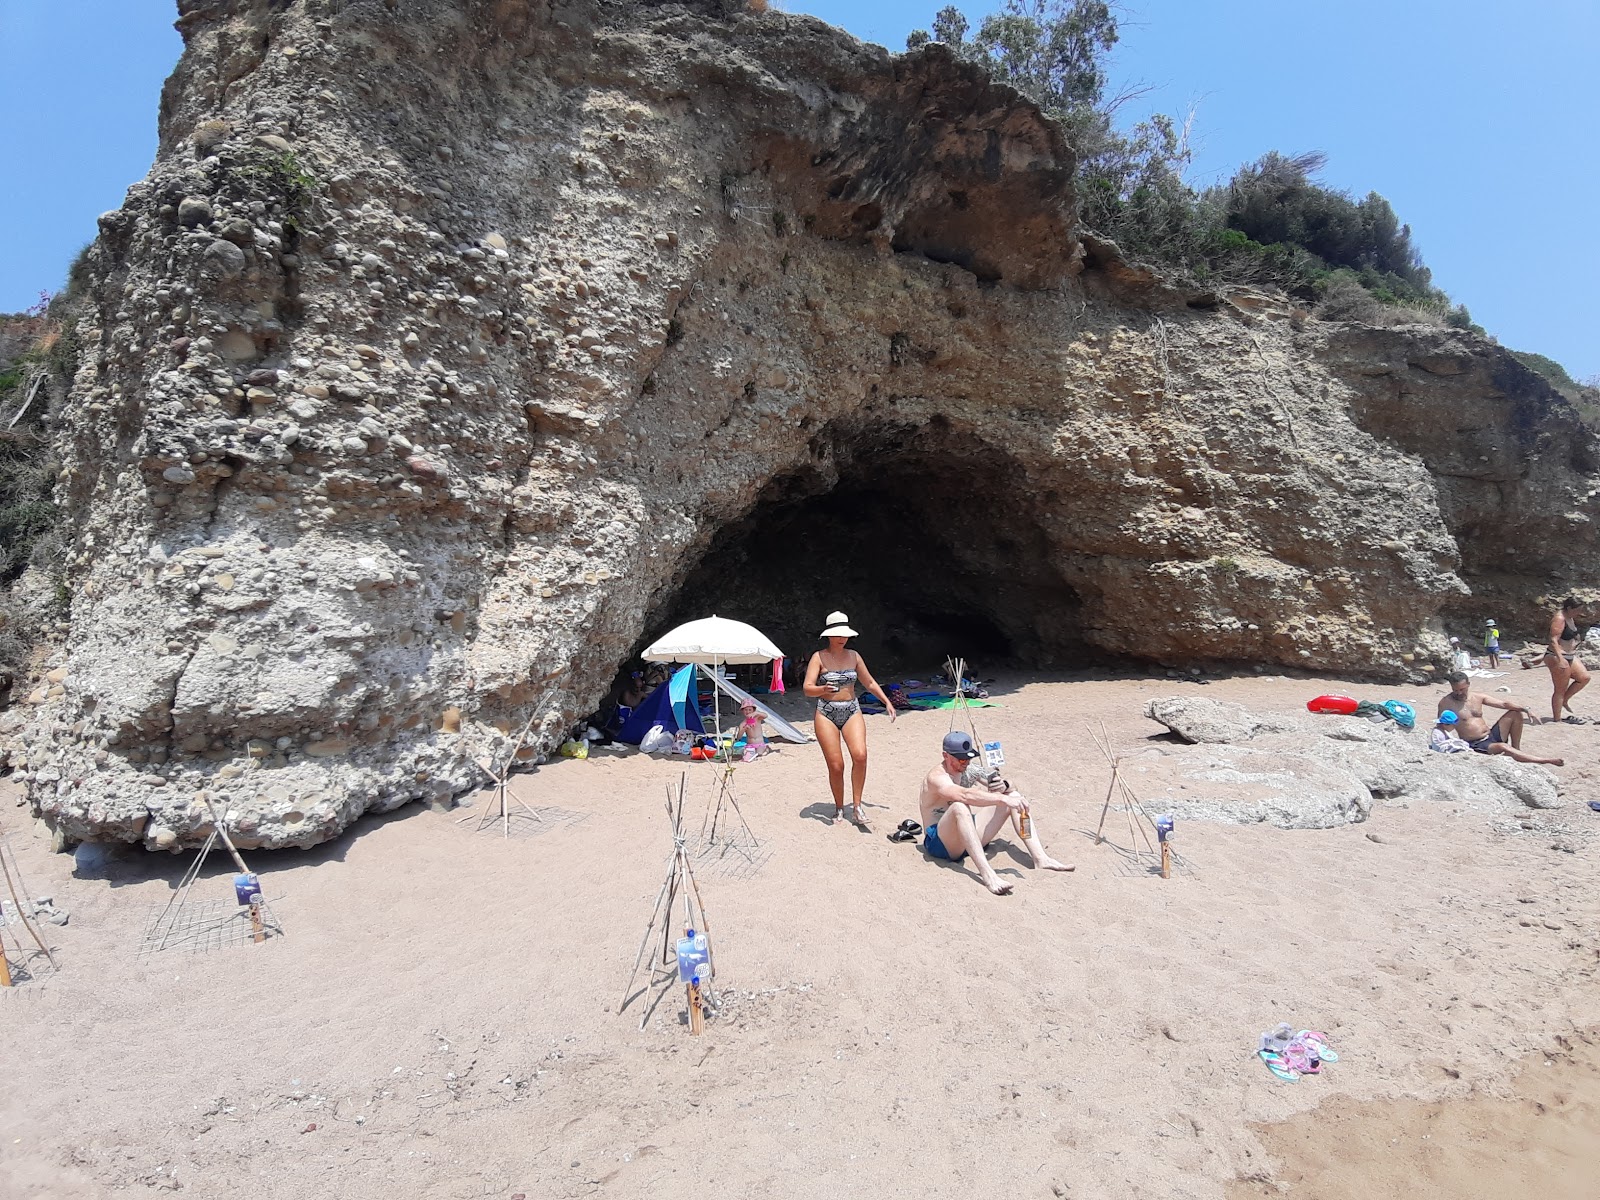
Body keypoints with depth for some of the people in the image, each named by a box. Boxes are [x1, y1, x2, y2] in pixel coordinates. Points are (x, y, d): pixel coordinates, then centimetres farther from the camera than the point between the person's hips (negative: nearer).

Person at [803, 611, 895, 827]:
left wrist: (887, 702, 18)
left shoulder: (853, 656, 9)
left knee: (860, 755, -20)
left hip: (852, 711, 3)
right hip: (826, 713, -3)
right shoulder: (819, 657, -4)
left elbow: (869, 682, 21)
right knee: (836, 765, -6)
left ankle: (856, 805, -8)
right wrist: (823, 689, -32)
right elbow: (807, 688, -12)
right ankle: (839, 807, 15)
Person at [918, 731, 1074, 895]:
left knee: (1013, 795, -2)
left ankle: (1040, 858, -14)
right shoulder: (937, 777, -19)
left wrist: (1004, 787, -20)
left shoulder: (969, 769, 5)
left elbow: (1009, 789, 5)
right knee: (959, 807, -40)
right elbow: (965, 795, -41)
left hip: (969, 839, 8)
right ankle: (987, 874, -49)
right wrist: (1003, 799, -47)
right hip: (940, 843, -8)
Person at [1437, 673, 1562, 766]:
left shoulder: (1477, 697, 7)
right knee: (1503, 747, -36)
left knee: (1516, 713, -1)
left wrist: (1525, 708, -9)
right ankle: (1547, 761, -26)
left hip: (1492, 736, 7)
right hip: (1475, 745, -7)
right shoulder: (1446, 703, -10)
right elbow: (1440, 727, -5)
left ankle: (1516, 750, 3)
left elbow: (1503, 703, 5)